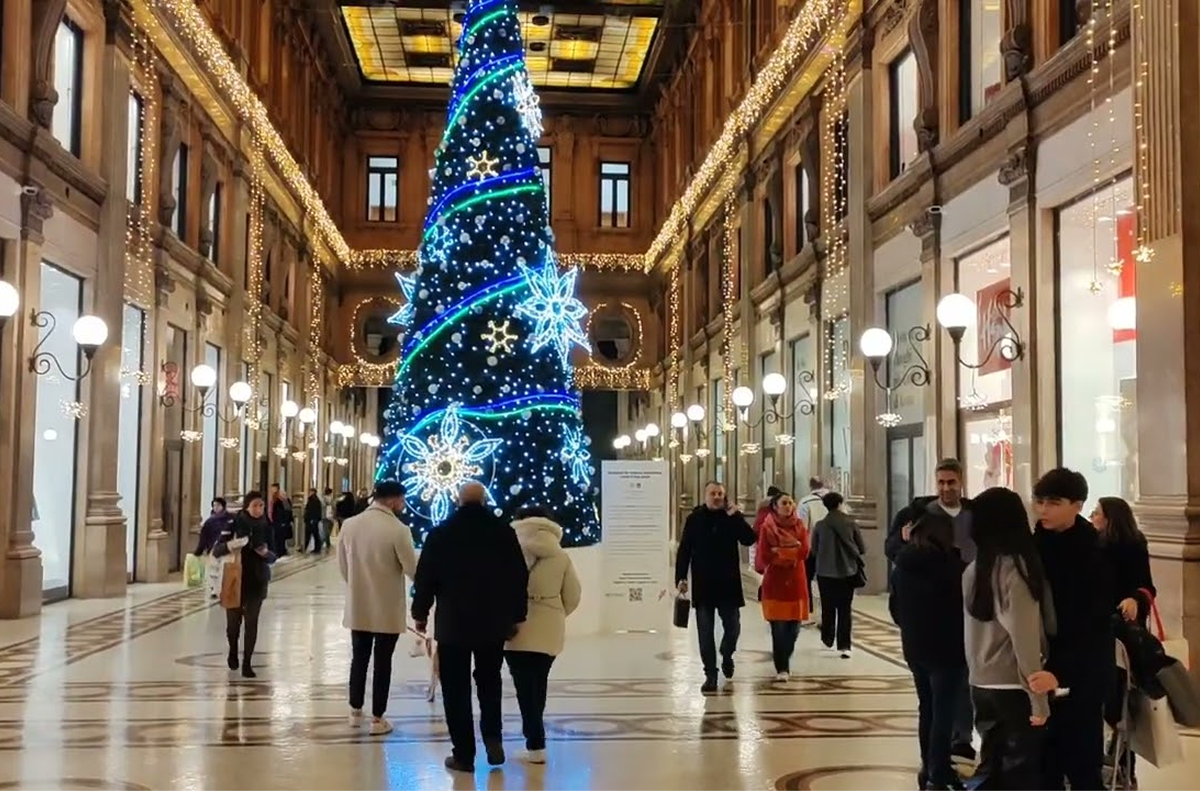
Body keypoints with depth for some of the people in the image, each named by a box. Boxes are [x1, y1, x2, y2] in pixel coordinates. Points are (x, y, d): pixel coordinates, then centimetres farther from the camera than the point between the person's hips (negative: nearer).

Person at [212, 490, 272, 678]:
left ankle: (247, 663, 4)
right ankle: (233, 651, 36)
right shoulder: (234, 525, -7)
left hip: (257, 581, 1)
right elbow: (216, 552, -8)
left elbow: (272, 557, 6)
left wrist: (266, 553, -16)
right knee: (233, 620, 6)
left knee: (251, 622, -2)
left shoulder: (265, 528, 0)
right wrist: (229, 545, -28)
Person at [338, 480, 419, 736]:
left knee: (359, 659, 18)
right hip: (387, 609, -4)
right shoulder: (398, 529, -18)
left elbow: (343, 566, 7)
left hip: (358, 606, 5)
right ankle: (377, 719, 13)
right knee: (382, 663, 6)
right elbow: (412, 569, -15)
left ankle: (355, 711, 29)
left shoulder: (349, 524, -2)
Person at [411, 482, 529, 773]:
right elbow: (519, 578, 1)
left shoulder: (440, 533, -4)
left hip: (452, 623, -2)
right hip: (494, 623, 2)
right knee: (489, 683, 21)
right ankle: (493, 737, 8)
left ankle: (463, 754, 8)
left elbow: (425, 577, -2)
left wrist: (420, 613, 11)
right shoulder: (504, 532, -1)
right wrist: (516, 616, 10)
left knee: (457, 690, 6)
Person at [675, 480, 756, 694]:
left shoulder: (732, 517, 1)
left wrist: (735, 516, -19)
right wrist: (681, 577, -8)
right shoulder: (694, 519, 0)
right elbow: (684, 550, -1)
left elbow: (750, 539, -12)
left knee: (732, 627, 6)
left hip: (728, 583, 1)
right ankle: (710, 674, 10)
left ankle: (726, 657, 36)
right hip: (703, 584, -1)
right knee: (706, 631, 3)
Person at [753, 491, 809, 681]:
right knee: (778, 628, -5)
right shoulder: (767, 528, -2)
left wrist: (779, 551, -7)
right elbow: (764, 556, -9)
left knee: (794, 627, 2)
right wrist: (792, 550, -5)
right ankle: (782, 668, 2)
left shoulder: (799, 526, 9)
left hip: (796, 582, 3)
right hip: (775, 582, -3)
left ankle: (783, 661, 24)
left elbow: (804, 552, -2)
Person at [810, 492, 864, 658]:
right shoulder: (851, 523, -6)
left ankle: (827, 639, 29)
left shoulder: (820, 525, -6)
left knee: (828, 608, 17)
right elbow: (862, 549, 0)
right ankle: (844, 646, -3)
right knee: (844, 609, 4)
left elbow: (814, 550, 2)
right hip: (848, 571, 0)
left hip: (825, 572, 0)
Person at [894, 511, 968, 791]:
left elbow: (895, 608, 12)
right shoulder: (949, 564, -17)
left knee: (927, 709, 18)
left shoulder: (902, 566, 3)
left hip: (914, 647, 7)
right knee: (943, 713, -2)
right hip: (947, 648, -7)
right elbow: (964, 604, -12)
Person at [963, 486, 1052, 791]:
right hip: (1013, 688, -6)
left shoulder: (972, 571, 5)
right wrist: (1038, 699, -13)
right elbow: (1025, 638, -16)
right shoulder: (1018, 568, -14)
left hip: (981, 686, 6)